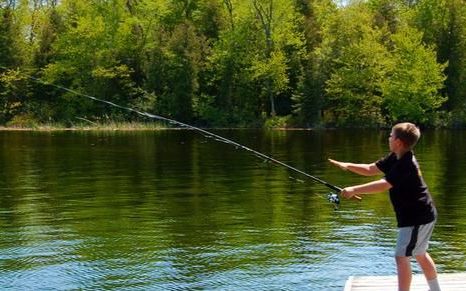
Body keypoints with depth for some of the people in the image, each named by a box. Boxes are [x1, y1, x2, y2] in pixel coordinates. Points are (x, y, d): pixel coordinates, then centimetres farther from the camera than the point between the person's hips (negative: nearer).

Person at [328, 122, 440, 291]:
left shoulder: (406, 164, -25)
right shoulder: (395, 158, 5)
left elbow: (383, 185, -34)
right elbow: (371, 169, 10)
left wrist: (354, 190, -32)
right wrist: (348, 166, -3)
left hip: (416, 218, -10)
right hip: (423, 215, 11)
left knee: (401, 256, -9)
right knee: (419, 254, 23)